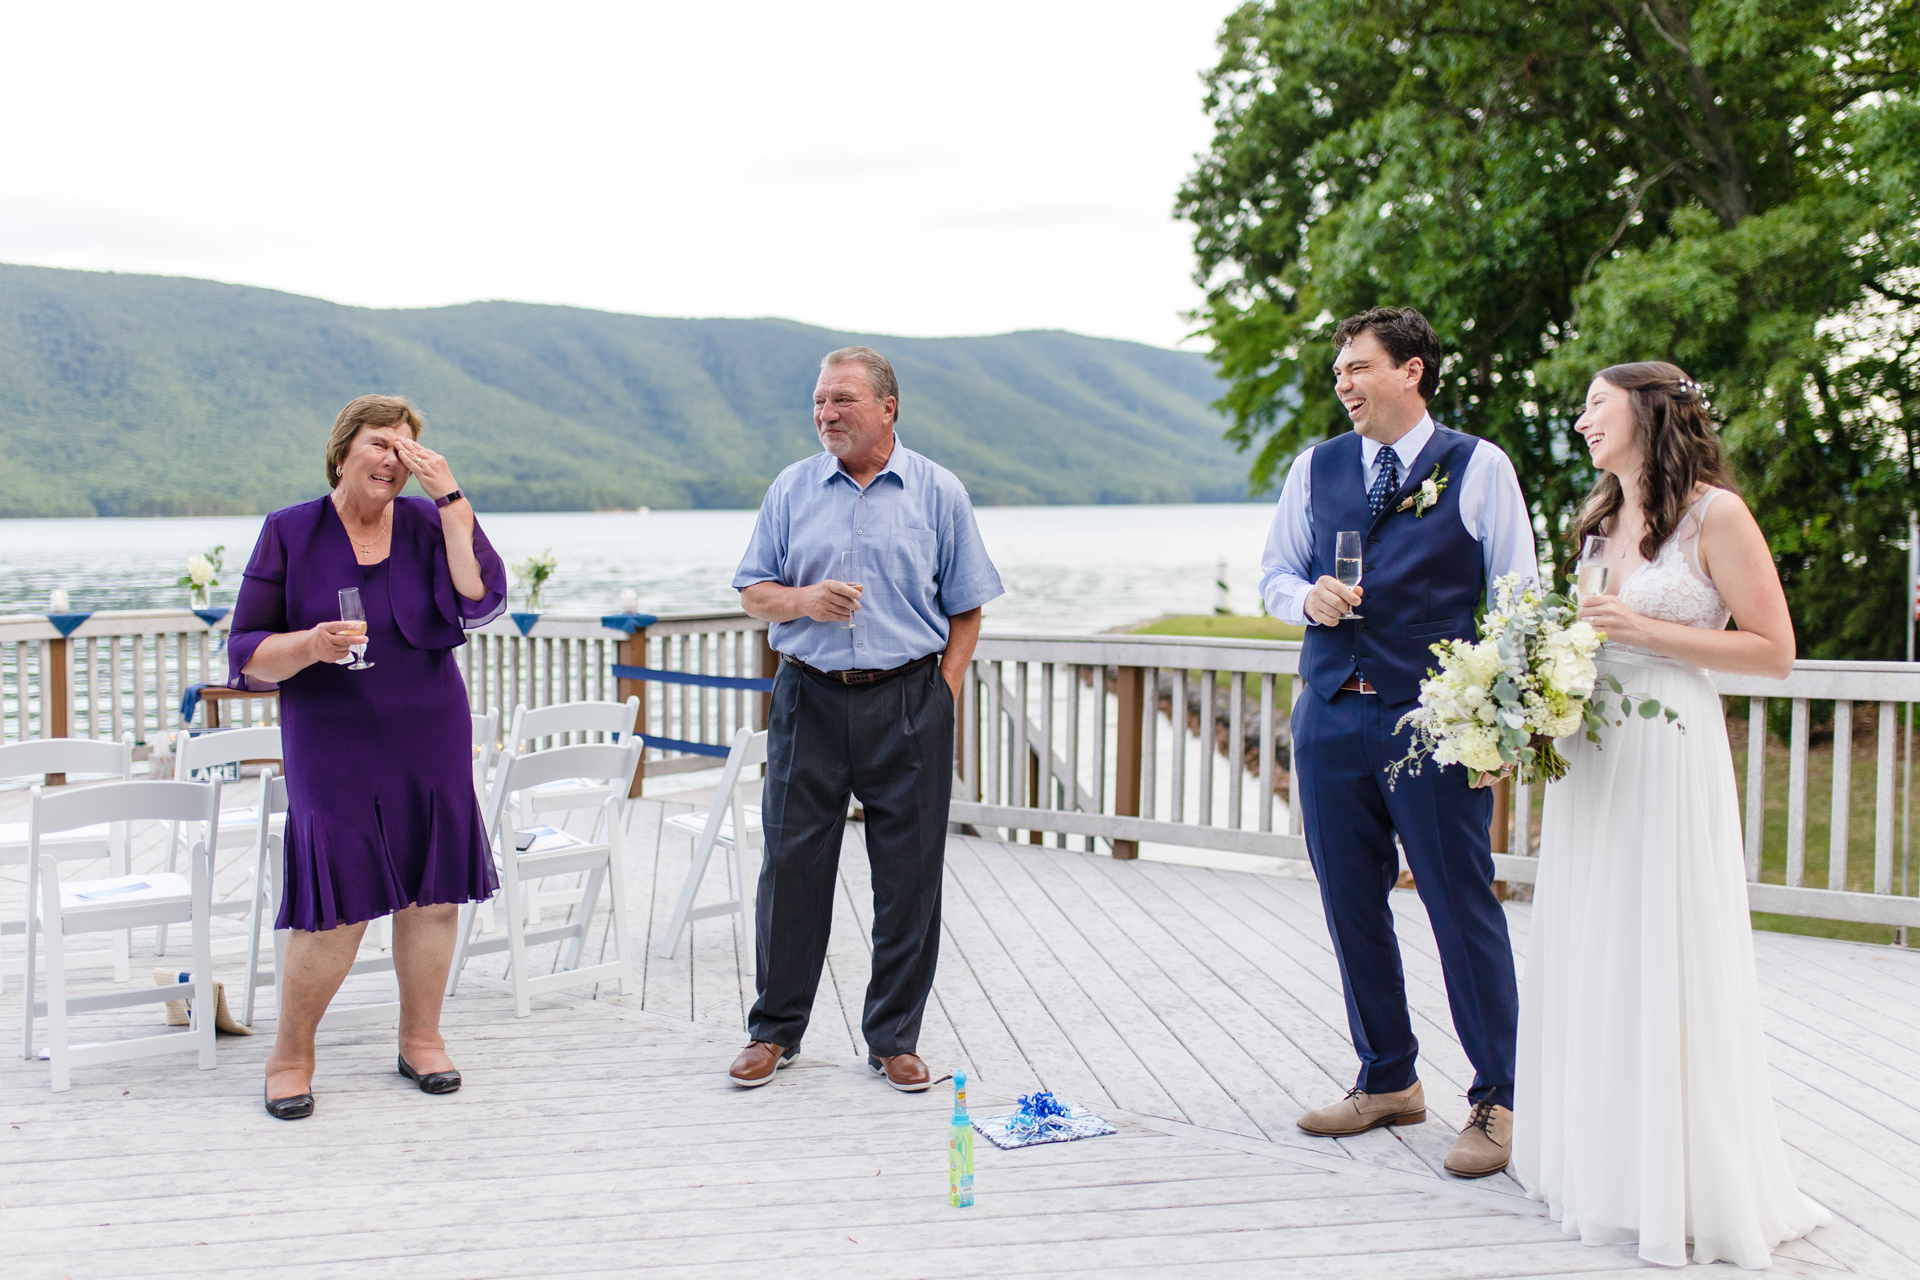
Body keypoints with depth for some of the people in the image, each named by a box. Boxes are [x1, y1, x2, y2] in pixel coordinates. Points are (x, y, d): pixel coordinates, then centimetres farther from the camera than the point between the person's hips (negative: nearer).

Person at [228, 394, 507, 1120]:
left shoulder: (427, 523, 4)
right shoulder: (290, 533, -1)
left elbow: (480, 602, -13)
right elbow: (246, 655, -1)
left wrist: (450, 497, -13)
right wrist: (311, 644, -21)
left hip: (430, 743, 3)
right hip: (333, 749, -3)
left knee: (432, 893, 7)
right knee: (336, 907, -7)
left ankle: (420, 1039, 24)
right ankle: (291, 1053, 13)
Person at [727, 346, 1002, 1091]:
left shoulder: (938, 493, 4)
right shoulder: (792, 489, 8)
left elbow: (965, 611, 5)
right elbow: (753, 593, 11)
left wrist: (942, 697, -4)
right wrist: (803, 599, -11)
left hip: (908, 700, -1)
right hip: (810, 699, 1)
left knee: (909, 877, 3)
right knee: (791, 868, 4)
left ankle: (895, 1039, 16)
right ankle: (775, 1030, 19)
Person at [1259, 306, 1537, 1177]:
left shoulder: (1478, 467, 0)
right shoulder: (1315, 468, 12)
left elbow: (1519, 598, -1)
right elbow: (1274, 573, 18)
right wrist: (1308, 599, -5)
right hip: (1331, 715, 5)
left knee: (1462, 906, -2)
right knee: (1351, 906, 10)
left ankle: (1495, 1100, 10)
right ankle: (1387, 1080, 26)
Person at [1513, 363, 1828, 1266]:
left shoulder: (1714, 513, -7)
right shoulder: (1601, 518, 15)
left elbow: (1774, 651, -9)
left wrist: (1643, 630, -14)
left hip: (1669, 755, -7)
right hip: (1586, 756, 7)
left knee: (1665, 967, -4)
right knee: (1586, 962, 9)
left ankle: (1679, 1188, 8)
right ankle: (1598, 1165, 20)